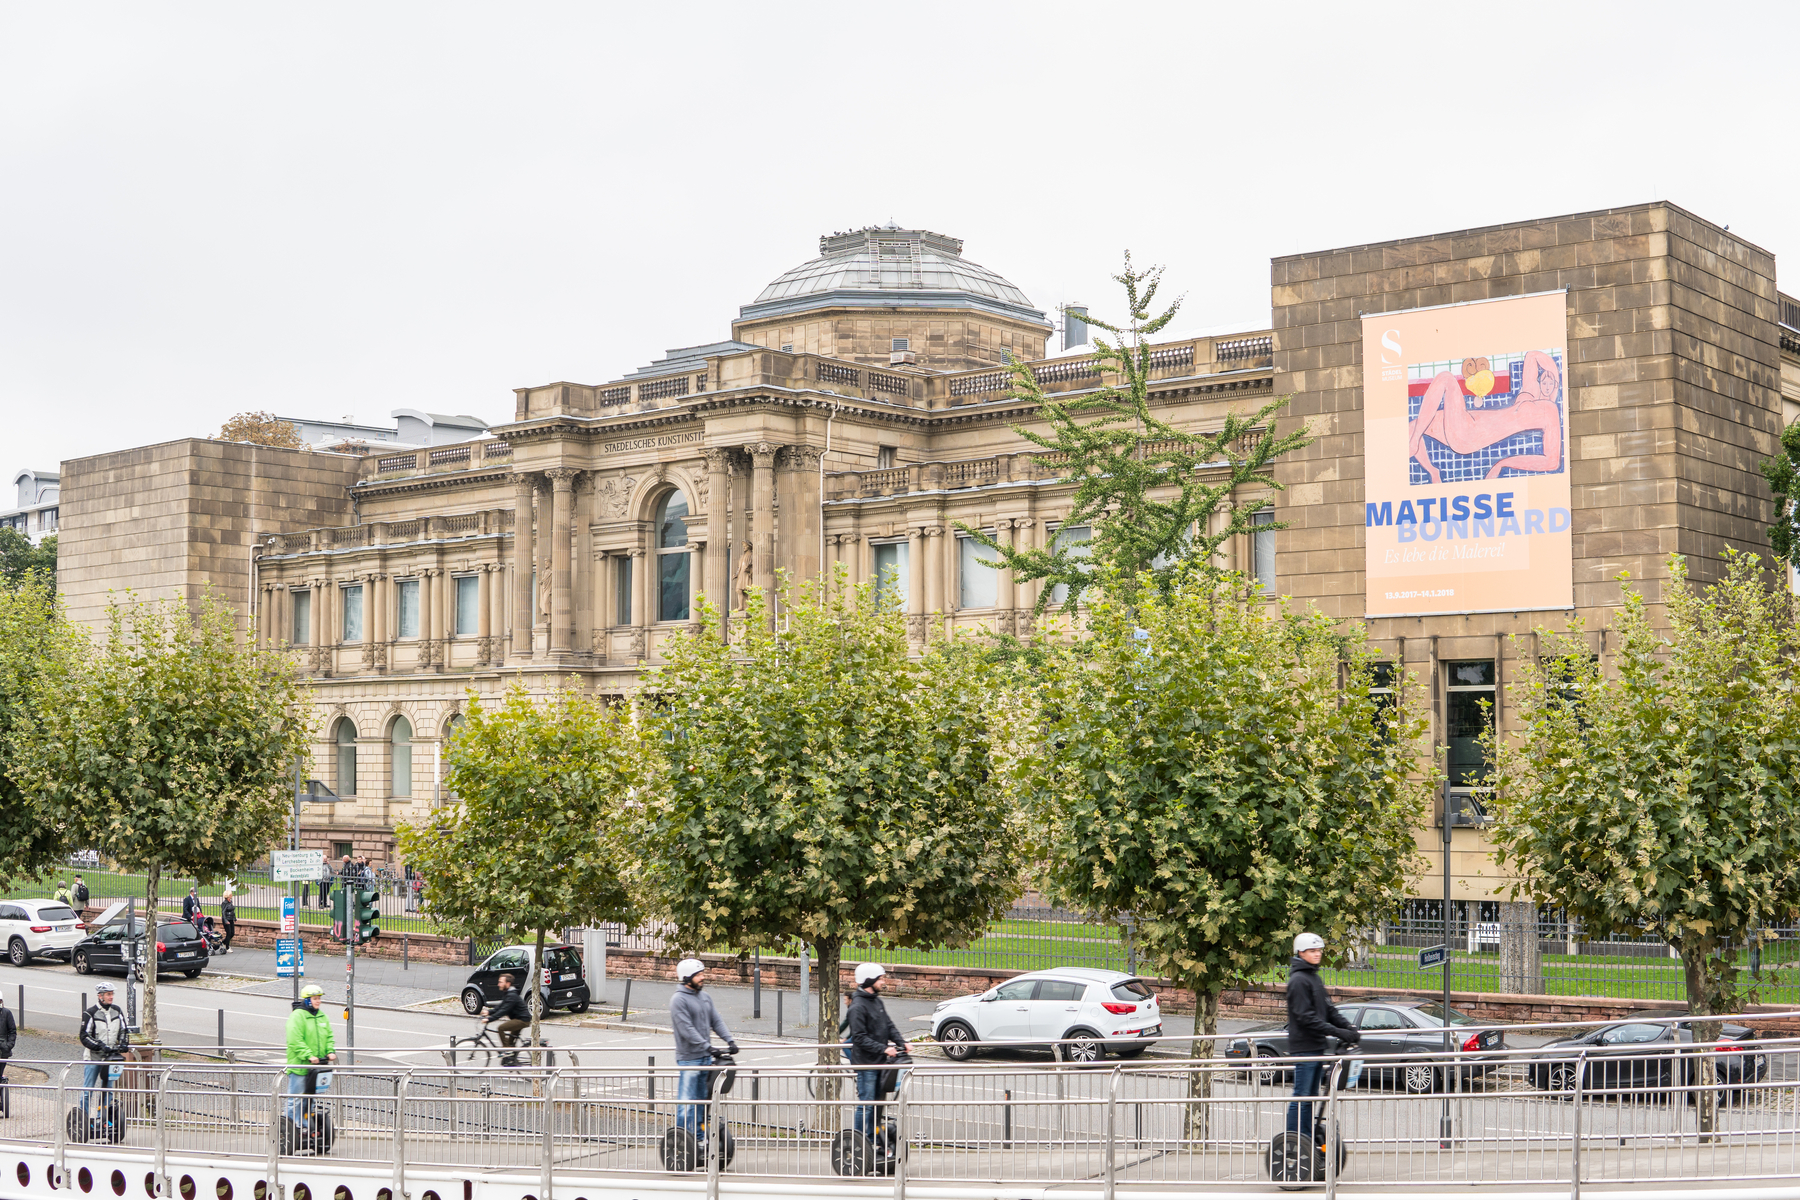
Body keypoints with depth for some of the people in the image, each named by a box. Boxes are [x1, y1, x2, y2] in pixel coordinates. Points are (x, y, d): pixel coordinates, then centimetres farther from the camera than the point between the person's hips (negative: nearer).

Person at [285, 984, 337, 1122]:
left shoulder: (322, 1017, 12)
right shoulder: (297, 1016, -12)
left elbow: (329, 1036, 18)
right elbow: (295, 1041, -20)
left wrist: (330, 1051, 0)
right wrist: (309, 1056, -25)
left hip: (316, 1066, 8)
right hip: (299, 1065, -7)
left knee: (309, 1098, 16)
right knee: (295, 1098, -3)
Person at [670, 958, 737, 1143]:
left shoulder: (705, 997, 13)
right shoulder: (678, 1000, -13)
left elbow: (716, 1021, 12)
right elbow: (687, 1030, -19)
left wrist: (729, 1040, -2)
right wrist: (707, 1046, -23)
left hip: (706, 1058, 8)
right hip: (688, 1058, -8)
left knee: (702, 1099, 13)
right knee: (687, 1100, -5)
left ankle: (700, 1137, 21)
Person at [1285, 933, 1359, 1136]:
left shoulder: (1314, 977, 16)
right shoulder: (1298, 980, -13)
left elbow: (1328, 1008, 16)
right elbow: (1306, 1017, -20)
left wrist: (1348, 1028, 0)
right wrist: (1338, 1032, -23)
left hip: (1317, 1047, 9)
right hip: (1304, 1047, -9)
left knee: (1311, 1096, 12)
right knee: (1301, 1097, -7)